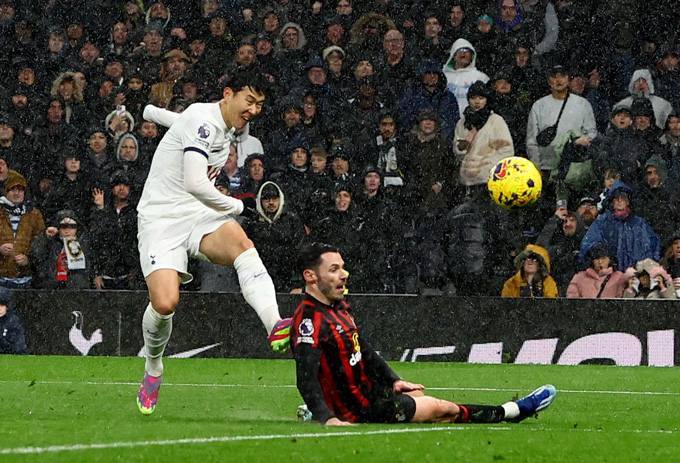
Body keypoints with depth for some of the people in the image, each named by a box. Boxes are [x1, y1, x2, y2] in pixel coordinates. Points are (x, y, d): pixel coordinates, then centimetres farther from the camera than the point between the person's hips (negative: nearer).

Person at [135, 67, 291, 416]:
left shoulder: (230, 129, 14)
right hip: (161, 216, -6)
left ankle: (275, 328, -51)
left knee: (240, 244, -29)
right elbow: (195, 184, -27)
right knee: (164, 303, -23)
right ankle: (153, 367, 11)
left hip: (200, 215, 6)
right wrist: (237, 207, -13)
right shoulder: (202, 120, -16)